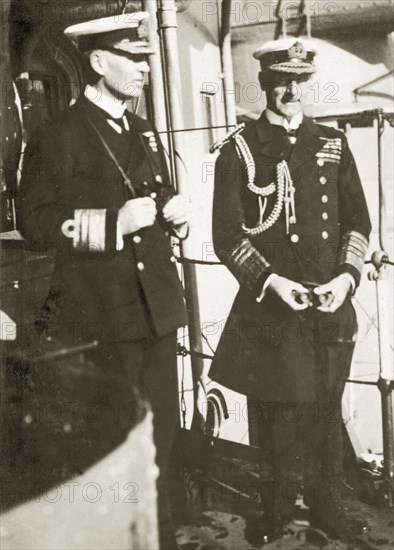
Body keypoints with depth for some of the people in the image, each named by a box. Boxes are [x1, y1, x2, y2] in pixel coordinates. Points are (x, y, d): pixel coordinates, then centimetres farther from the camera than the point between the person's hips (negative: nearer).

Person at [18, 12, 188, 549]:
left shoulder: (145, 133, 17)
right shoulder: (58, 136, -5)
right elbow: (35, 222, -10)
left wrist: (175, 212, 4)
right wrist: (115, 222, -20)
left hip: (157, 308, 7)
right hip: (100, 318, -6)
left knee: (160, 432, 14)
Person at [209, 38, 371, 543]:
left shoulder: (332, 145, 9)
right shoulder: (239, 150, -1)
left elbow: (357, 222, 9)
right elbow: (228, 236, -5)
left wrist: (347, 276, -7)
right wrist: (271, 281, -17)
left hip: (330, 306, 3)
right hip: (268, 307, -2)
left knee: (327, 411, 13)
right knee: (277, 416, 7)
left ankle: (328, 502, 33)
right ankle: (278, 505, 28)